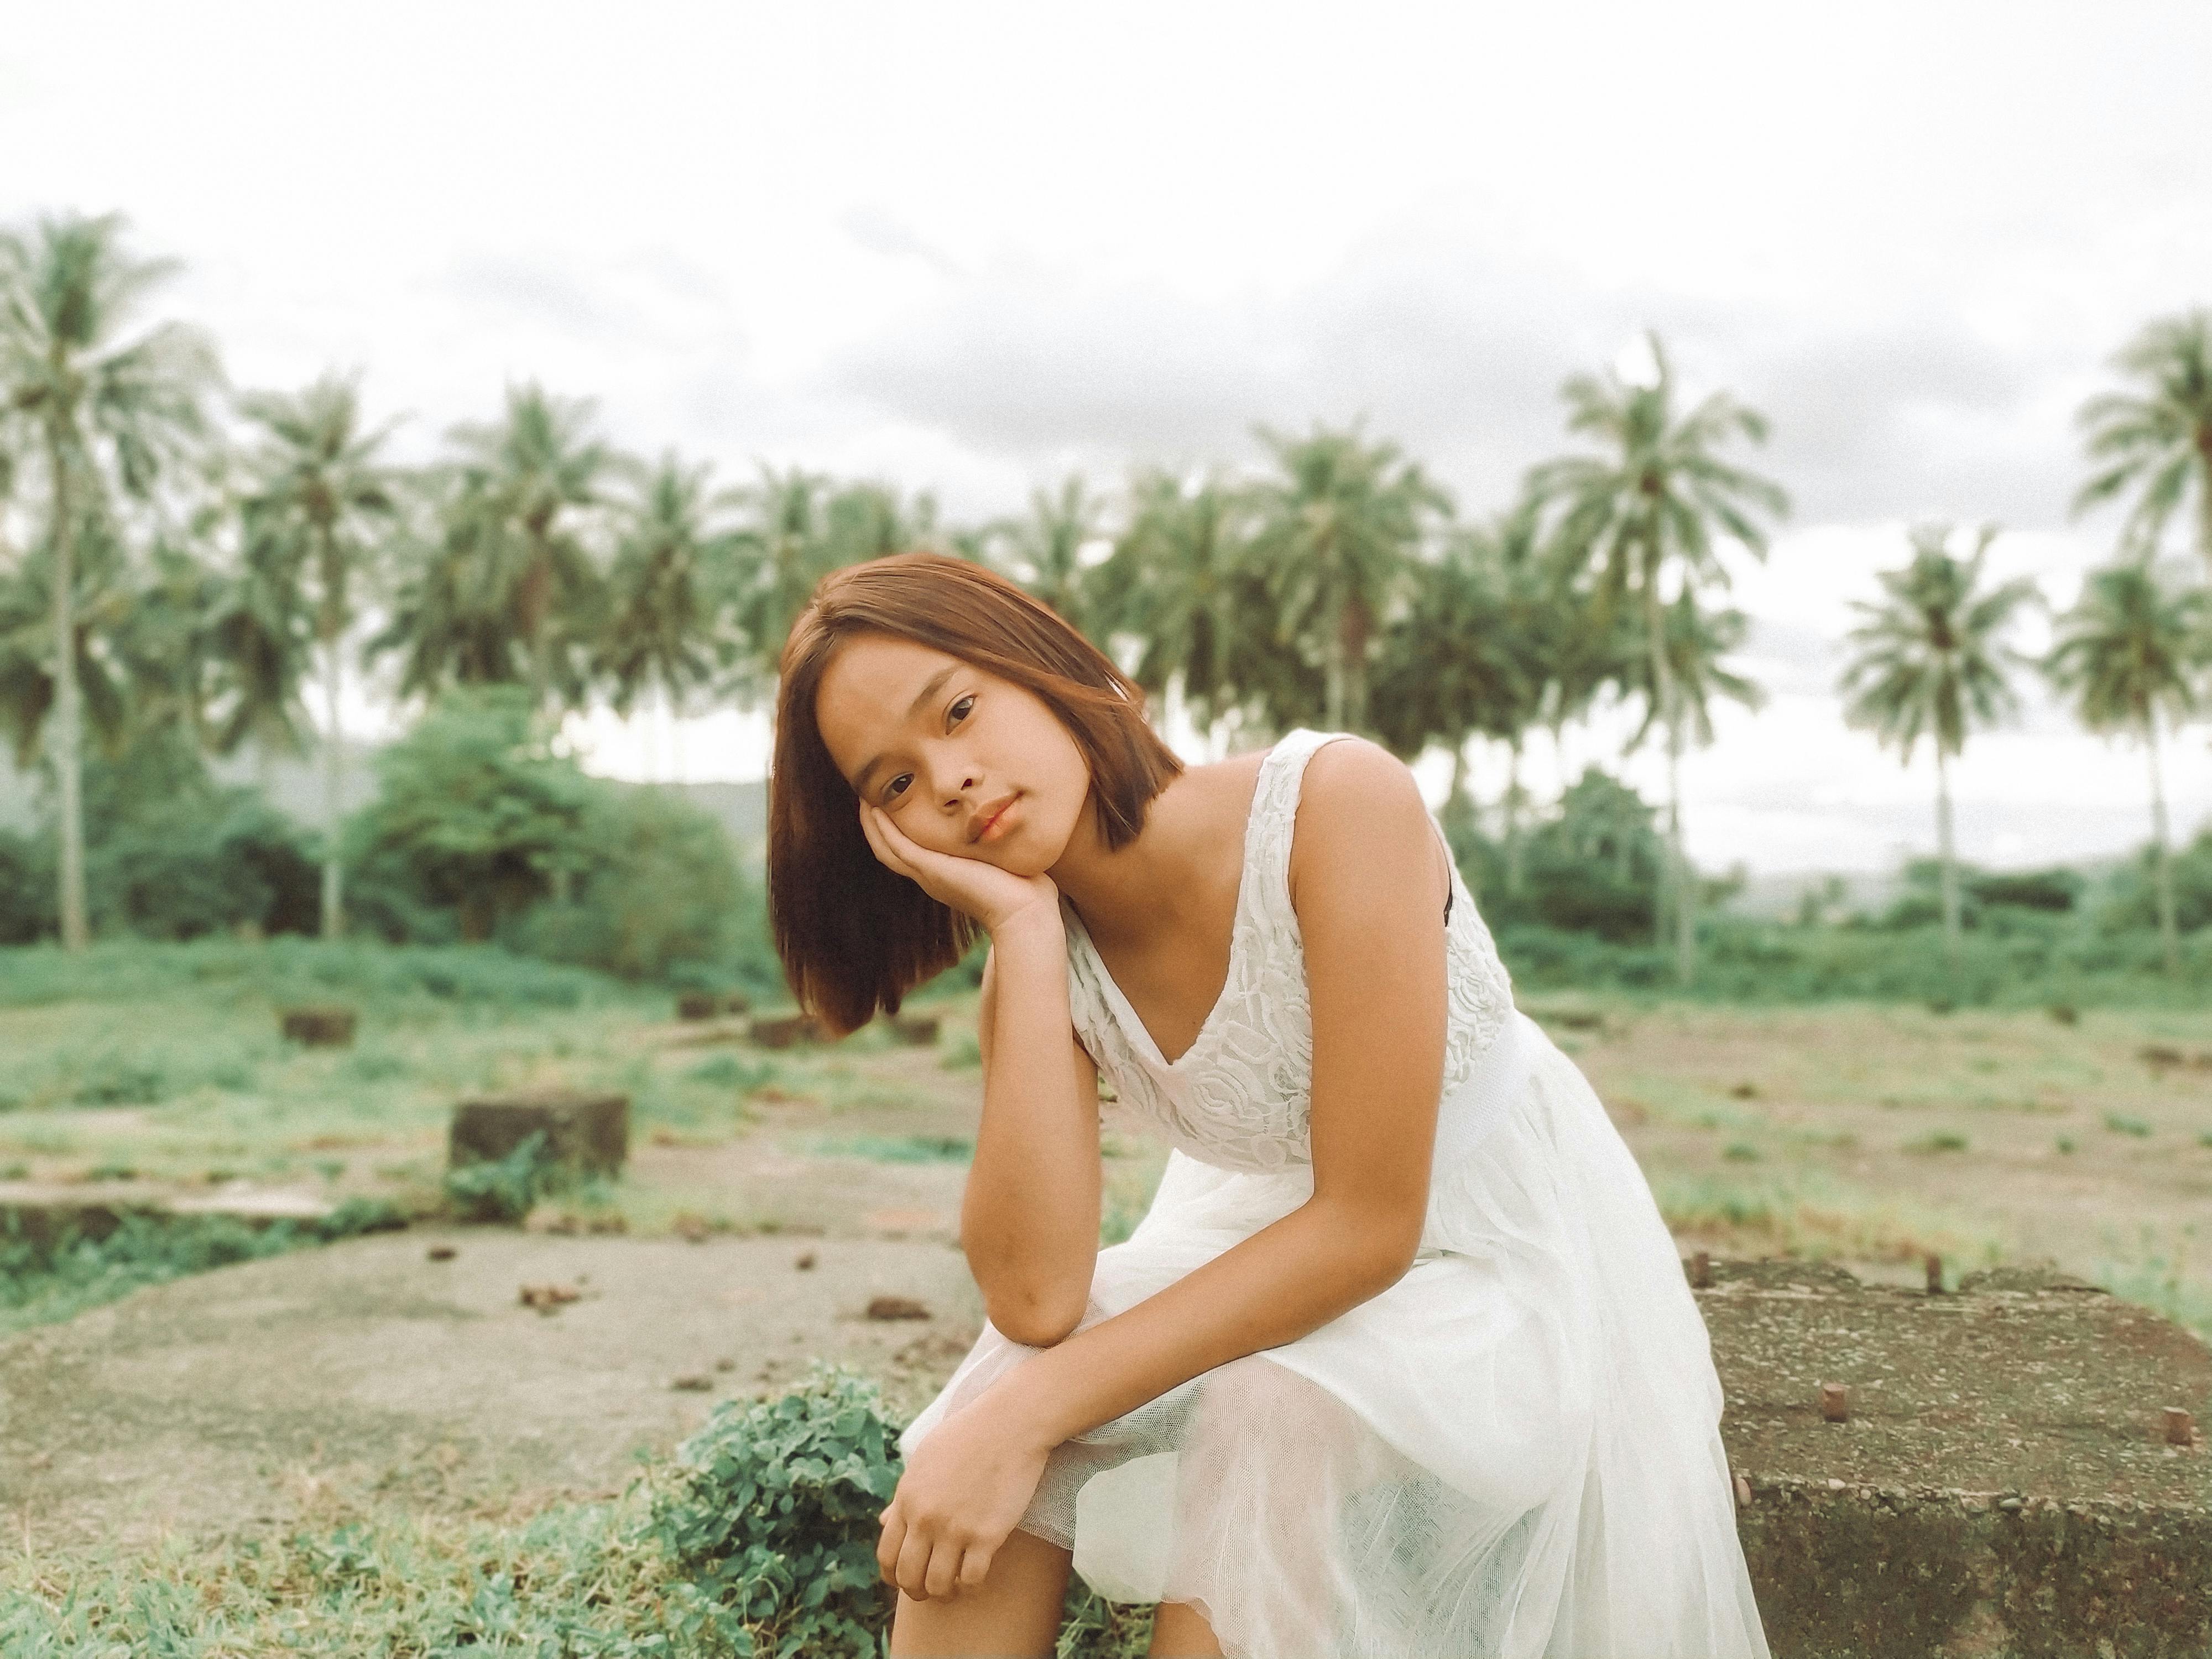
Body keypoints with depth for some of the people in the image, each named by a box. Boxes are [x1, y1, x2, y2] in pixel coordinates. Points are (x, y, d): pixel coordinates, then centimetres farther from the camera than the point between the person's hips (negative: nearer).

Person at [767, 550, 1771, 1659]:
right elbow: (1034, 1300, -23)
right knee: (976, 1497, -21)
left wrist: (1032, 1412, -29)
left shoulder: (1335, 802, -26)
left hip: (1498, 1268, -4)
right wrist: (1022, 927, -25)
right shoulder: (1038, 965, -9)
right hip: (1267, 1261, 4)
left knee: (1257, 1463, -32)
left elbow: (1370, 1223, -27)